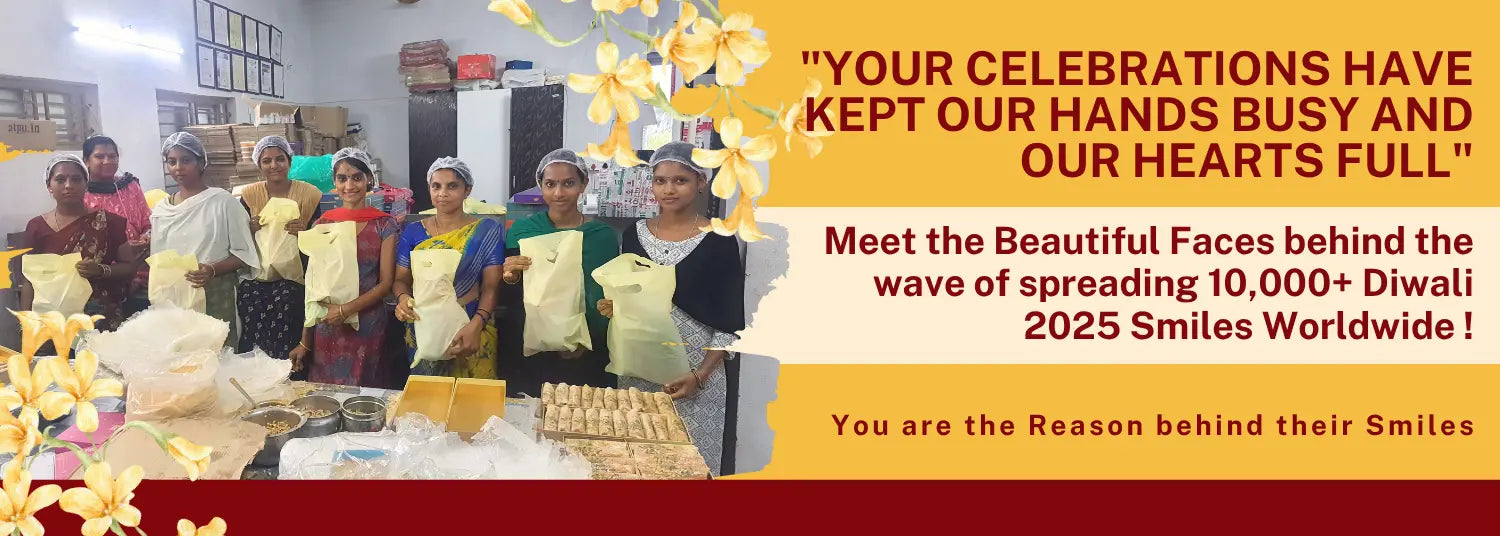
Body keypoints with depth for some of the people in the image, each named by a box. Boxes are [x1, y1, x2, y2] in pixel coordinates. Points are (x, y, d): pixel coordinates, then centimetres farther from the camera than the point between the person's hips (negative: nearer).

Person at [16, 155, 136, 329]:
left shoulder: (107, 221, 1)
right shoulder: (37, 227, 5)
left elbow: (130, 268, 3)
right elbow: (29, 281, 7)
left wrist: (101, 270, -16)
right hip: (54, 319, 1)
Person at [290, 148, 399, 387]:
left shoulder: (384, 225, -2)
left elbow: (386, 283, -4)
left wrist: (346, 310, -16)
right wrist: (305, 341, 3)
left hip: (368, 326, -2)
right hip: (327, 325, 2)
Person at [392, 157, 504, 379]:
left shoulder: (487, 231, -3)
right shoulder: (413, 232, 5)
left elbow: (491, 287, -8)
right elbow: (401, 279, 7)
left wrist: (475, 325, -23)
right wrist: (402, 298, -16)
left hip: (470, 334, -2)